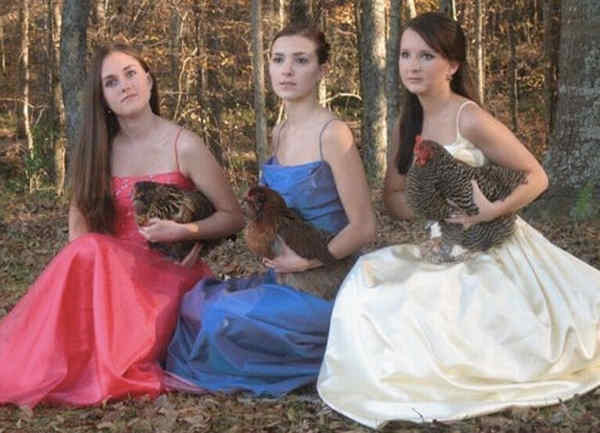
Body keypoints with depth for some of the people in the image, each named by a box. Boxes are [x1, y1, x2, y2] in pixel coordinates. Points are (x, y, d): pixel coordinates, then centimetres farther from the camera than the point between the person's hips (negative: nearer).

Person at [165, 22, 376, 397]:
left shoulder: (332, 134, -16)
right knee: (195, 304, -1)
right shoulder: (279, 134, 10)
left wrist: (306, 262, -15)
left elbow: (363, 228, -15)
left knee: (225, 318, -20)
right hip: (285, 278, 8)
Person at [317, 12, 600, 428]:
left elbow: (536, 176, -12)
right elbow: (393, 196, 7)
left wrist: (493, 211, -29)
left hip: (487, 252, -7)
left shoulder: (471, 120, -16)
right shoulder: (409, 122, 5)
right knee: (368, 280, -11)